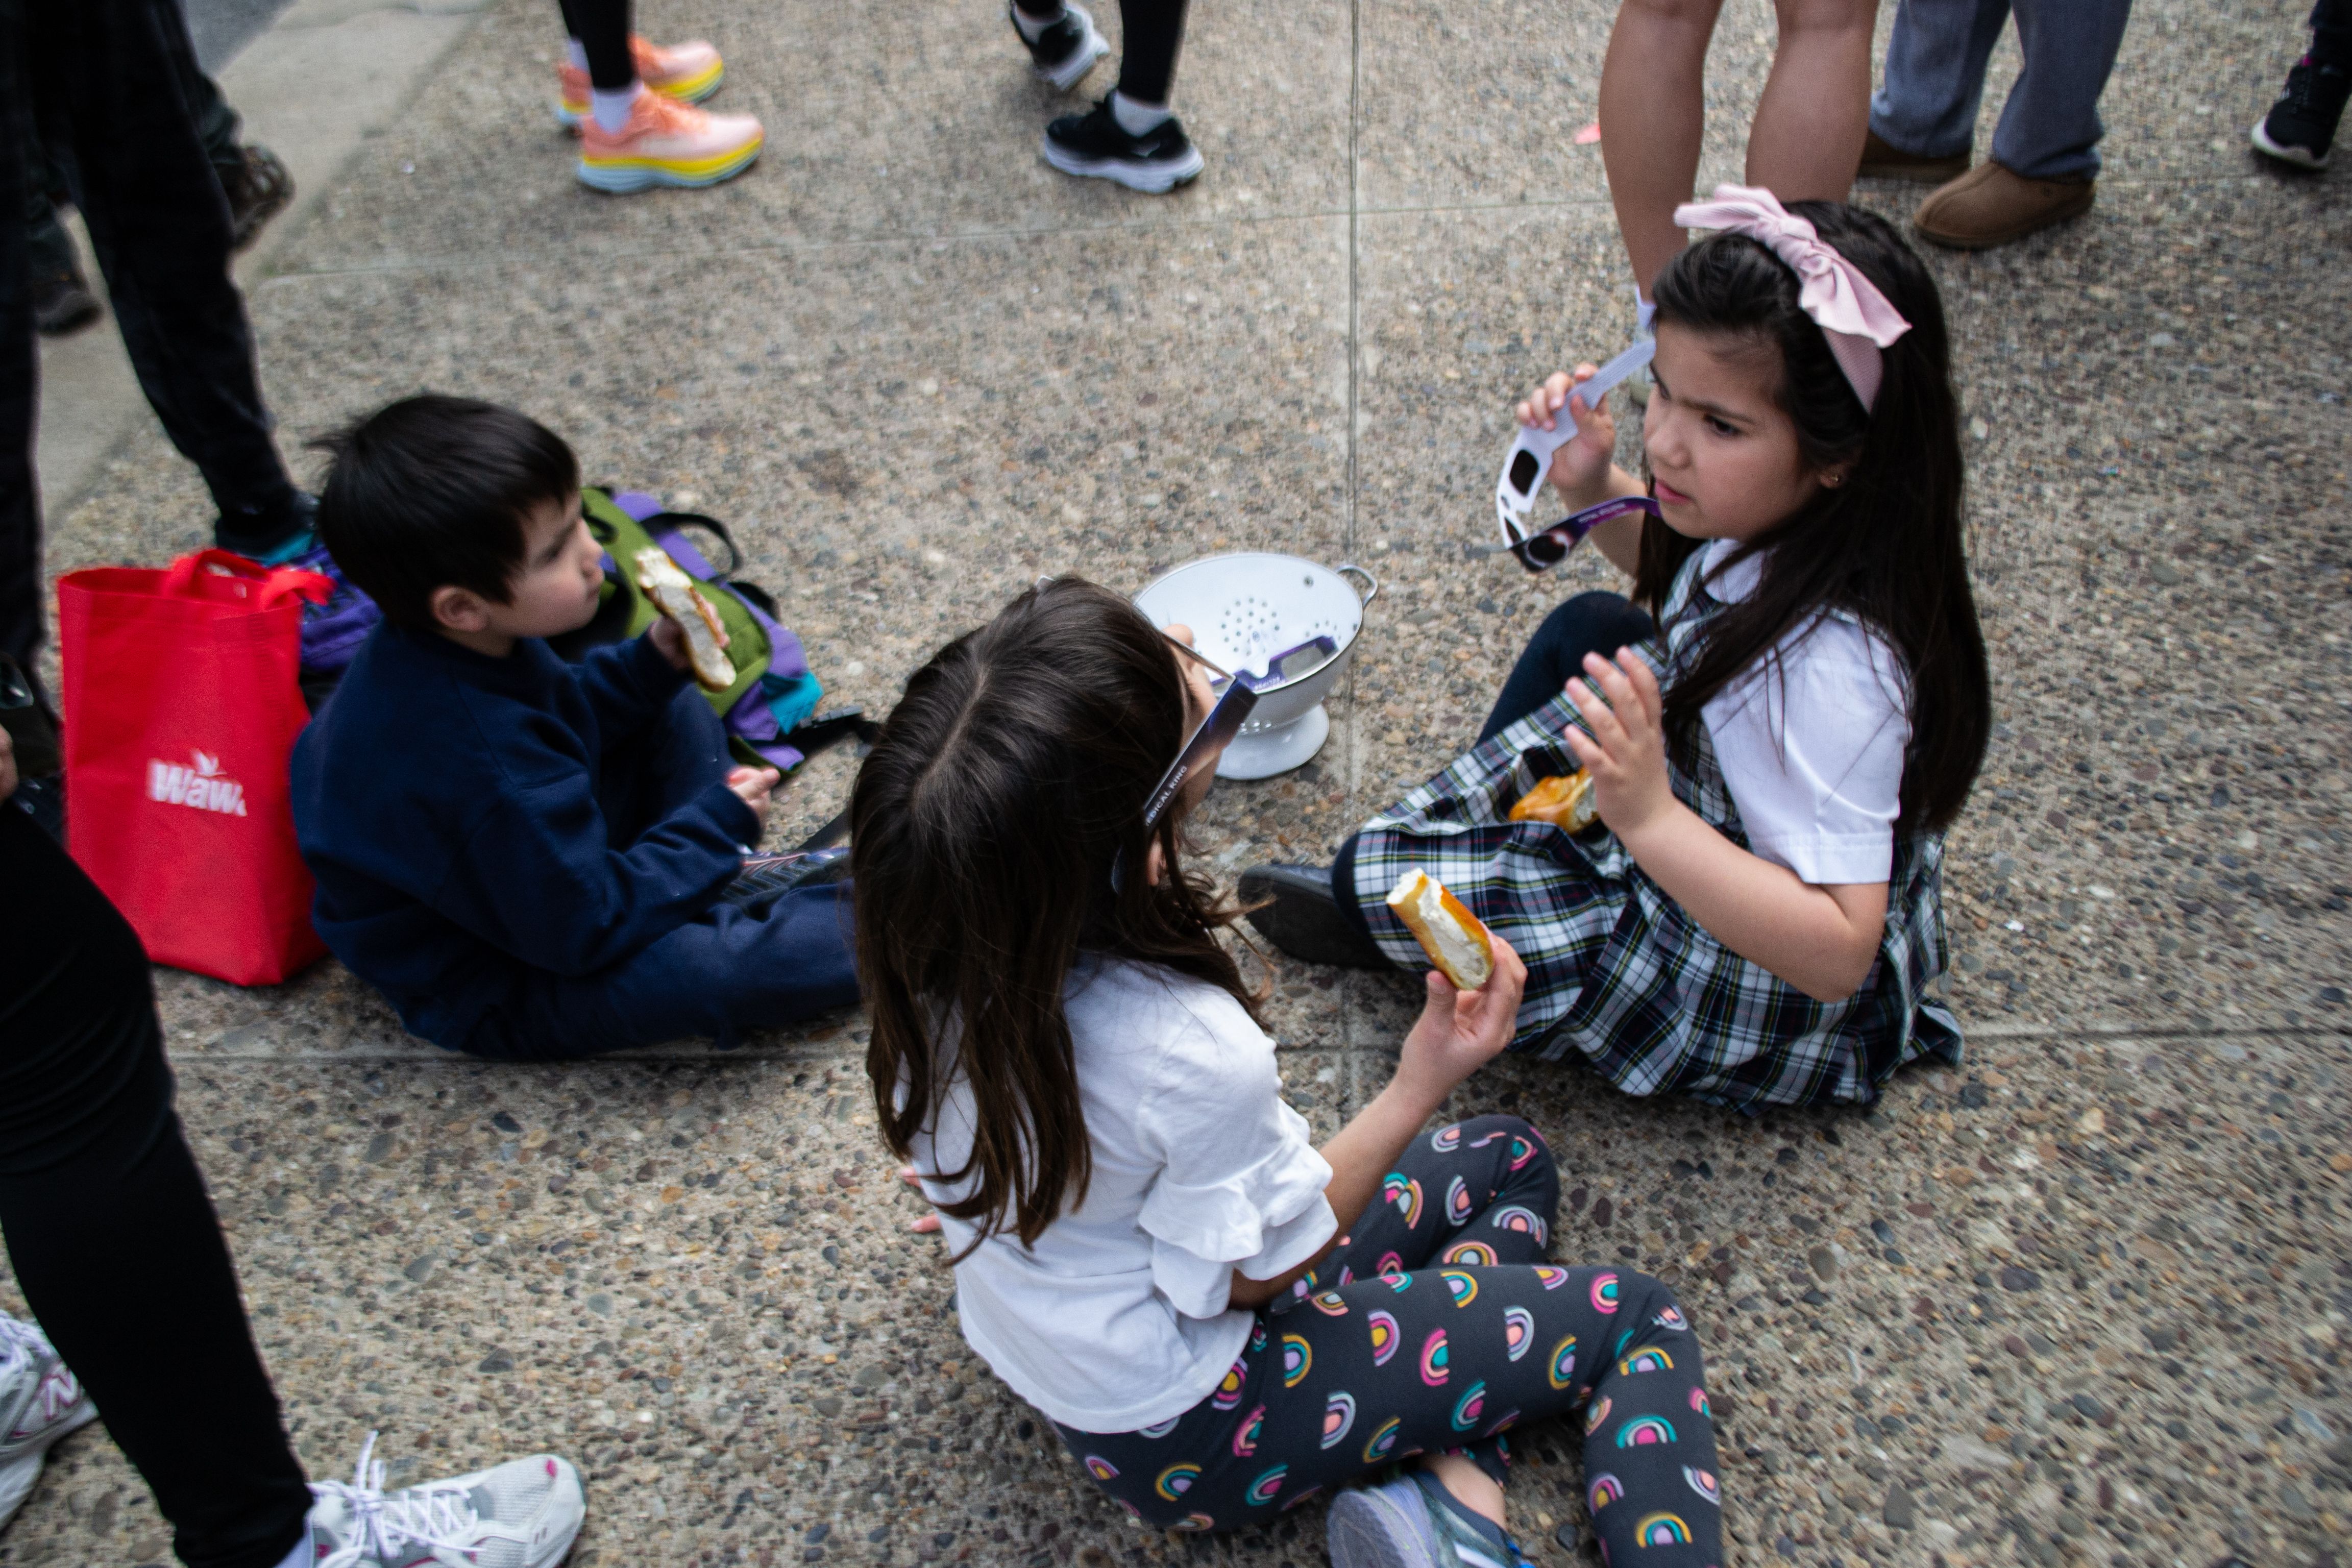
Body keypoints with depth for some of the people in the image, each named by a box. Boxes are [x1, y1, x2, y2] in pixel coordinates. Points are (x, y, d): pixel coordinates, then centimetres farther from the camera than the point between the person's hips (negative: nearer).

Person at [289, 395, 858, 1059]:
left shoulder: (455, 644, -13)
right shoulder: (490, 774, -40)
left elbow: (561, 723, 8)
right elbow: (585, 930, -29)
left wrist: (653, 663, -9)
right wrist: (720, 826, -18)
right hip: (486, 988, -9)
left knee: (675, 708, 13)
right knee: (722, 966, -30)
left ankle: (713, 876, 4)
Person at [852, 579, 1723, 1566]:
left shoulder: (940, 937, -20)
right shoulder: (1189, 1052, -39)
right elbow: (1264, 1271, -21)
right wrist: (1422, 1086, -20)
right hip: (1179, 1429, -7)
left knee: (1511, 1158, 15)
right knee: (1636, 1321, 6)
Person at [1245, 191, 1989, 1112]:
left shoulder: (1834, 663, -39)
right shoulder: (1773, 517, -14)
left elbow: (1838, 951, -38)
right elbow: (1671, 566, 12)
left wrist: (1651, 818, -48)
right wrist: (1593, 489, -8)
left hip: (1767, 988, -8)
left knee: (1371, 880, -8)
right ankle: (1485, 834, 32)